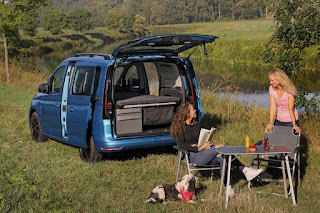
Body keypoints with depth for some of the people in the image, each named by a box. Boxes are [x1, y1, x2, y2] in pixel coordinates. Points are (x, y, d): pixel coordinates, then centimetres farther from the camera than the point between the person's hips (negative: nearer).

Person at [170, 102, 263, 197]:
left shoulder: (197, 125, 23)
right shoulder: (181, 127, 1)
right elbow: (181, 145, -11)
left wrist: (206, 144, -1)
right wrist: (199, 148, -17)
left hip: (204, 156, 7)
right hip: (193, 157, -7)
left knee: (222, 158, -26)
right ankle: (245, 170, -22)